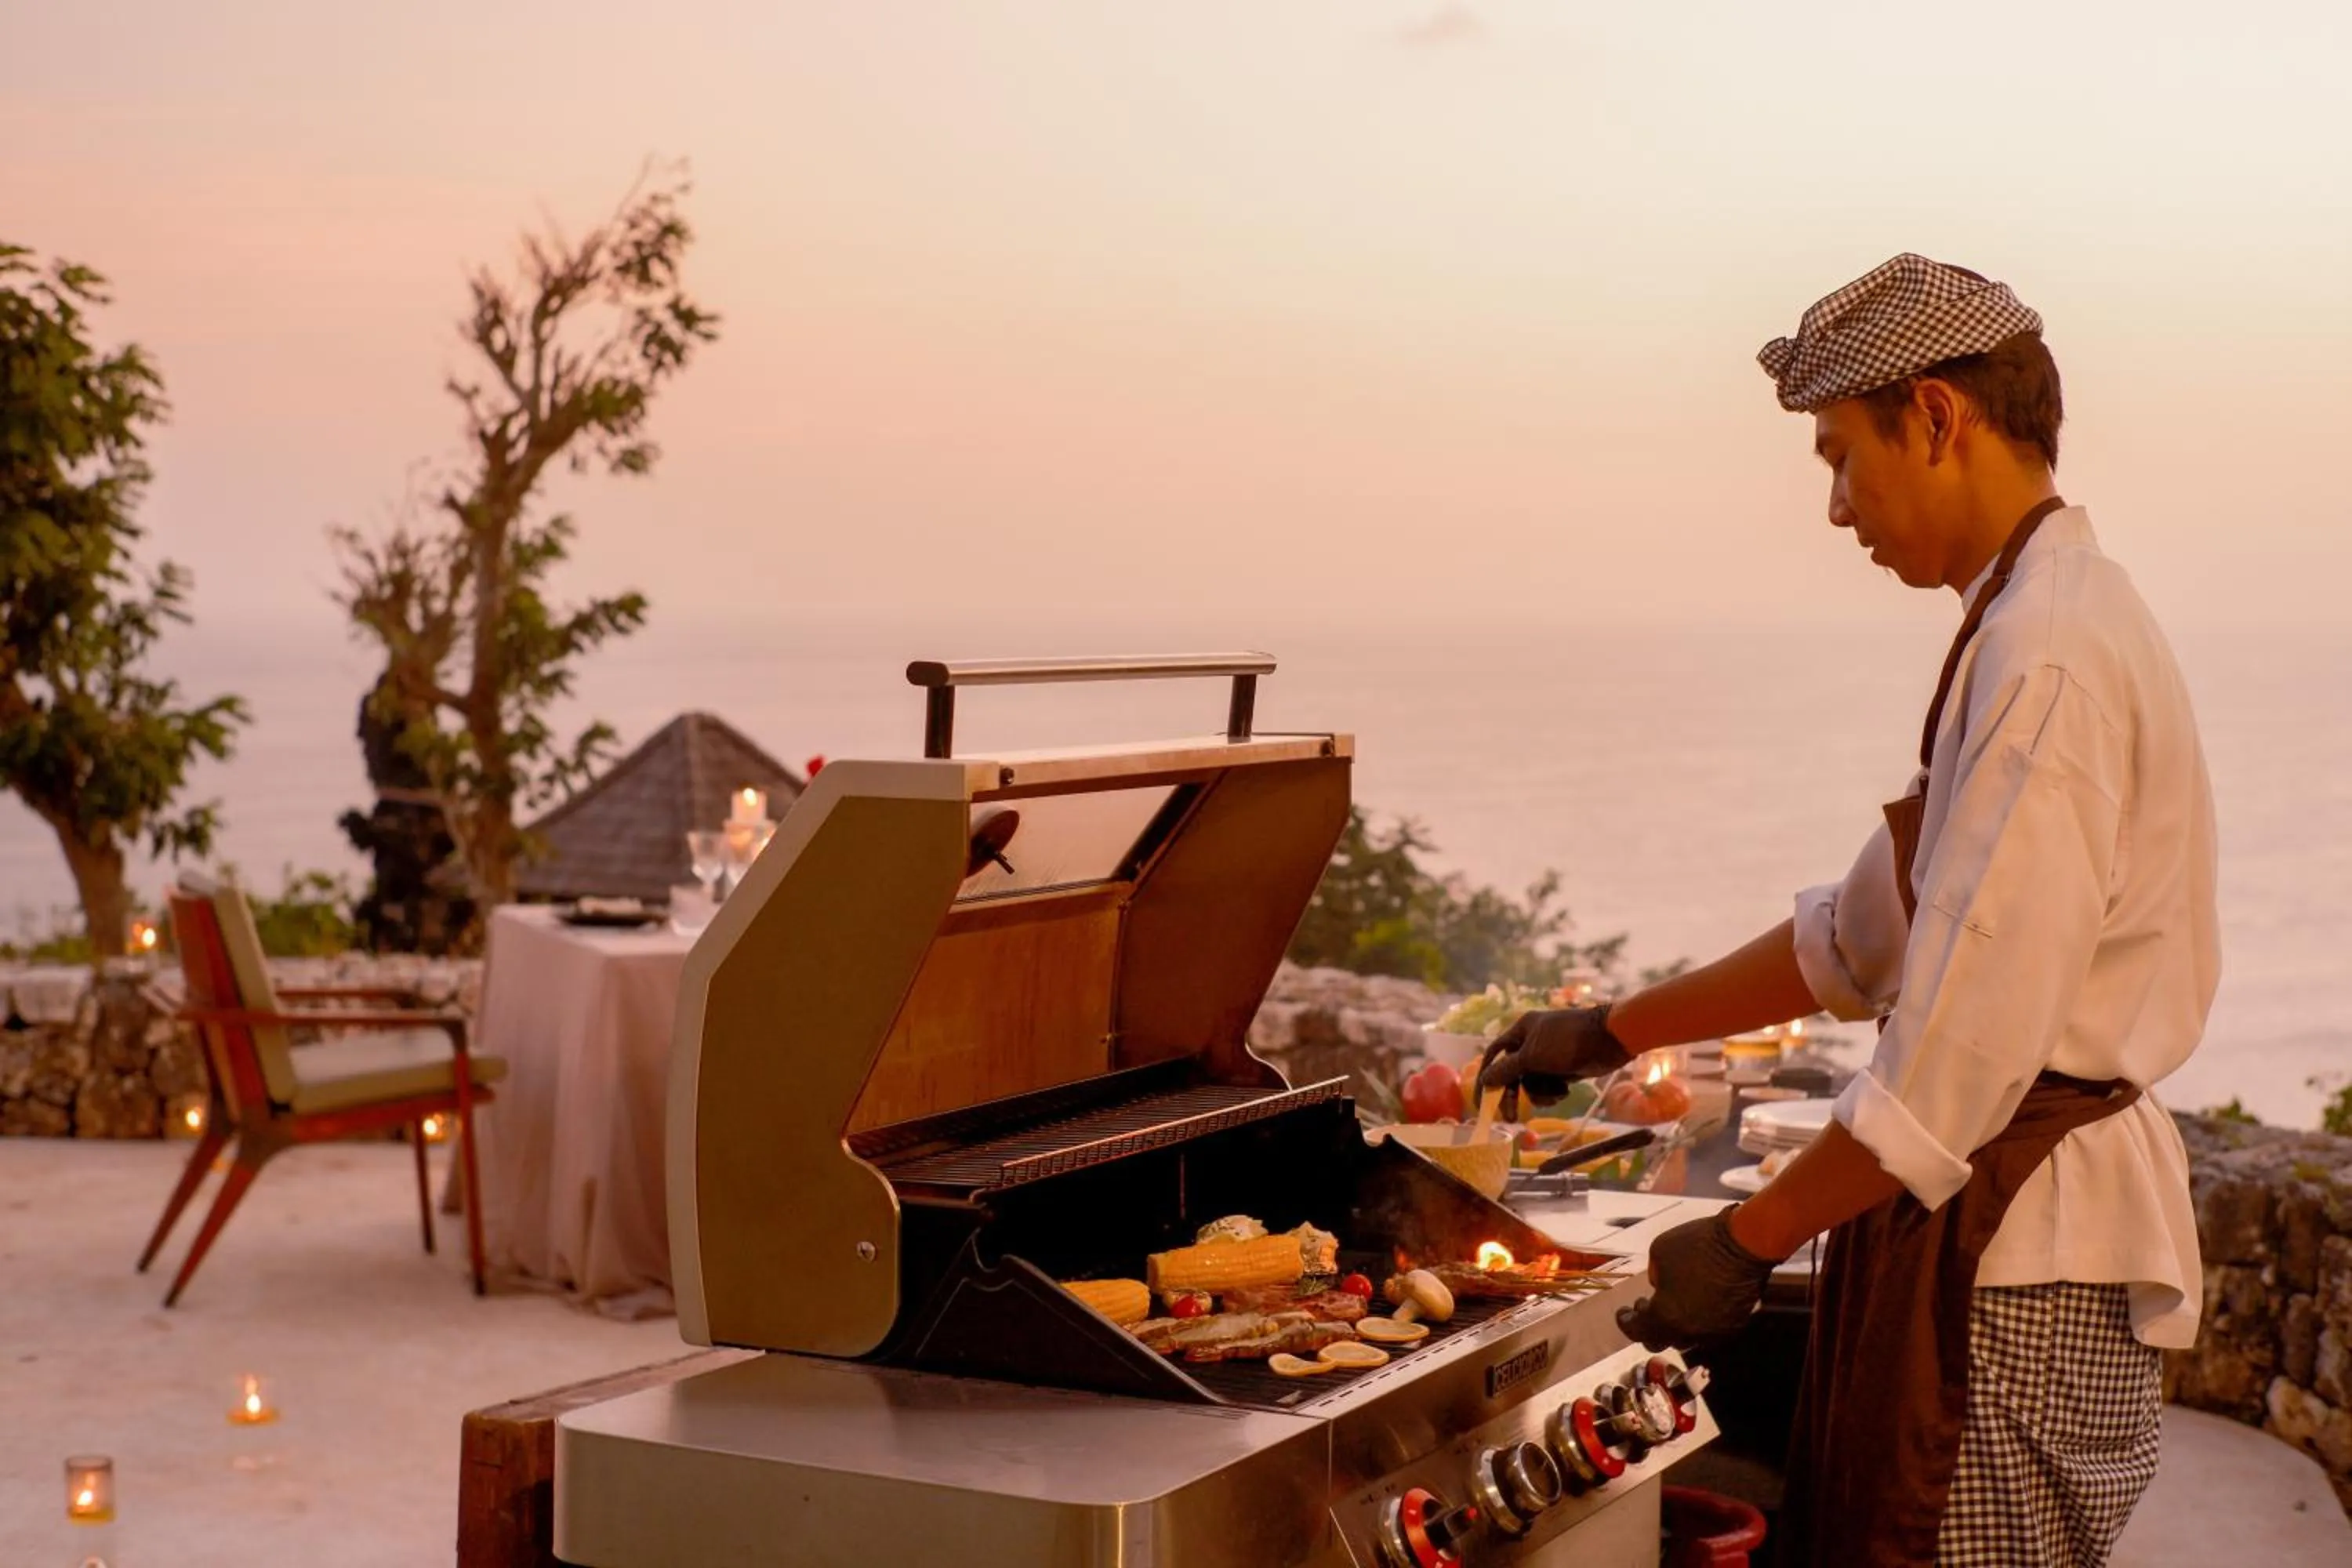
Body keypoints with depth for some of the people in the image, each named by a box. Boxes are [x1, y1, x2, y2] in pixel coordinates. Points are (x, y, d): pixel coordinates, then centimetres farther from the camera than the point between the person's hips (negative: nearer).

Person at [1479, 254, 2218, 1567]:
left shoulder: (2049, 658, -19)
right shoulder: (2038, 629, 15)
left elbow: (1973, 1042, -24)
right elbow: (1864, 938, 23)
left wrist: (1750, 1241, -16)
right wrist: (1618, 1033, 25)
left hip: (2026, 1259, -10)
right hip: (2003, 1223, 10)